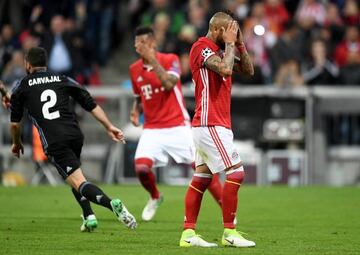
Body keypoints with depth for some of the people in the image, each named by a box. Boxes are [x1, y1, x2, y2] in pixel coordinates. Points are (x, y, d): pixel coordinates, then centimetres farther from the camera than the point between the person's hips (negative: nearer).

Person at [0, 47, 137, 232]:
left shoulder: (22, 87, 11)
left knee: (79, 183, -11)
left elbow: (15, 123, 14)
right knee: (72, 174, 30)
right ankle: (89, 217, 15)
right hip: (75, 134, 5)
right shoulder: (63, 80, 19)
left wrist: (17, 144, 32)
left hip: (54, 142, -5)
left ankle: (112, 204, -37)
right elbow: (91, 104, 12)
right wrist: (109, 127, 13)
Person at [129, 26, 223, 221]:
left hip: (178, 126, -3)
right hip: (152, 129, 3)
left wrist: (153, 60, -25)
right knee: (141, 167, -18)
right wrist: (135, 112, 2)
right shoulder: (134, 69, 8)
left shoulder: (170, 60, -5)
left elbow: (169, 84, -24)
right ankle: (155, 198, 13)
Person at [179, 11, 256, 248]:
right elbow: (226, 69, -25)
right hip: (211, 124, -10)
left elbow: (248, 70, 17)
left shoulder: (221, 50, 16)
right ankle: (229, 233, -8)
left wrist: (240, 44, 6)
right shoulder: (201, 47, -11)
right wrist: (229, 43, -12)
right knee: (236, 172, -11)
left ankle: (189, 233, 7)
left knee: (202, 177, 7)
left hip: (212, 125, 10)